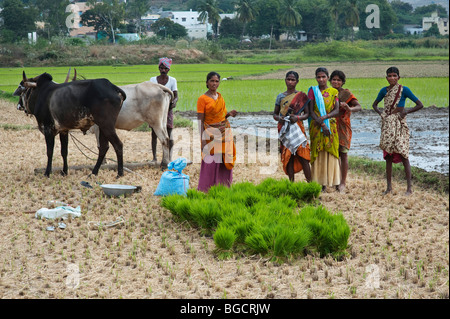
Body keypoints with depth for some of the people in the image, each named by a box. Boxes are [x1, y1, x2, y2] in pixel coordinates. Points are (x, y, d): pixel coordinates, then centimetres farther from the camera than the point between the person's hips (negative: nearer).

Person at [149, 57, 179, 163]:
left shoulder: (172, 80, 2)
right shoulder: (153, 80, 4)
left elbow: (176, 96, -3)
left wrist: (174, 102, -25)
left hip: (167, 109, -1)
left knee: (168, 133, -5)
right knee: (154, 133, 2)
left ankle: (169, 157, -1)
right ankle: (154, 157, 9)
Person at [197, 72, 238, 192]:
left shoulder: (220, 97, 12)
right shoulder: (203, 99, -7)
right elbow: (200, 121, -9)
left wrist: (229, 114, -1)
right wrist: (203, 140, -15)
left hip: (225, 132, 6)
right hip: (211, 134, -6)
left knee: (225, 162, 6)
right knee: (211, 162, -4)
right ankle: (206, 190, 6)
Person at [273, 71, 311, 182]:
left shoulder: (301, 96, 4)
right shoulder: (280, 96, 9)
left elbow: (307, 113, 4)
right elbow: (275, 114, 14)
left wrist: (298, 117, -15)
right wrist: (279, 118, -9)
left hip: (297, 128, -2)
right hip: (285, 129, 2)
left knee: (303, 156, -9)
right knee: (288, 157, 0)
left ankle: (310, 183, -6)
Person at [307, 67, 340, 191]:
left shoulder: (333, 92, 7)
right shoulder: (312, 91, 3)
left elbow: (337, 111, -2)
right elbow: (311, 111, -5)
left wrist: (325, 117, -20)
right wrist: (322, 124, -16)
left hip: (331, 126, 1)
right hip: (316, 127, -1)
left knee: (330, 152, -1)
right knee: (317, 153, -3)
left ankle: (325, 182, 4)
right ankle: (317, 182, -2)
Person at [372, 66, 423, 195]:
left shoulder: (404, 90, -4)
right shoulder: (384, 90, 7)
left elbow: (420, 105, -3)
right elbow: (374, 104, 23)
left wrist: (406, 112, -12)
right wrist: (380, 113, 4)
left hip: (399, 123, -4)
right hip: (387, 124, 4)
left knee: (403, 155, -9)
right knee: (388, 156, 5)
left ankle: (409, 187, -7)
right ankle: (389, 186, 12)